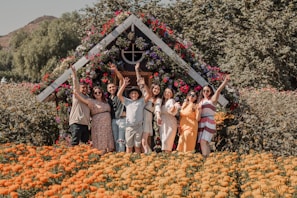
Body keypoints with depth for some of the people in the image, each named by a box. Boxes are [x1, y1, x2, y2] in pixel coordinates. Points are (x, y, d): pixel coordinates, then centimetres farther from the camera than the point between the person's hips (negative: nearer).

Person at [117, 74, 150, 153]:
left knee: (137, 146, 7)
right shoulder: (127, 101, 8)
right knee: (129, 146, 5)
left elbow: (148, 95, -1)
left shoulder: (141, 101, 8)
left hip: (139, 127, 0)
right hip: (129, 126, 0)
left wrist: (144, 85, -10)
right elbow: (119, 95, -2)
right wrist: (124, 84, -8)